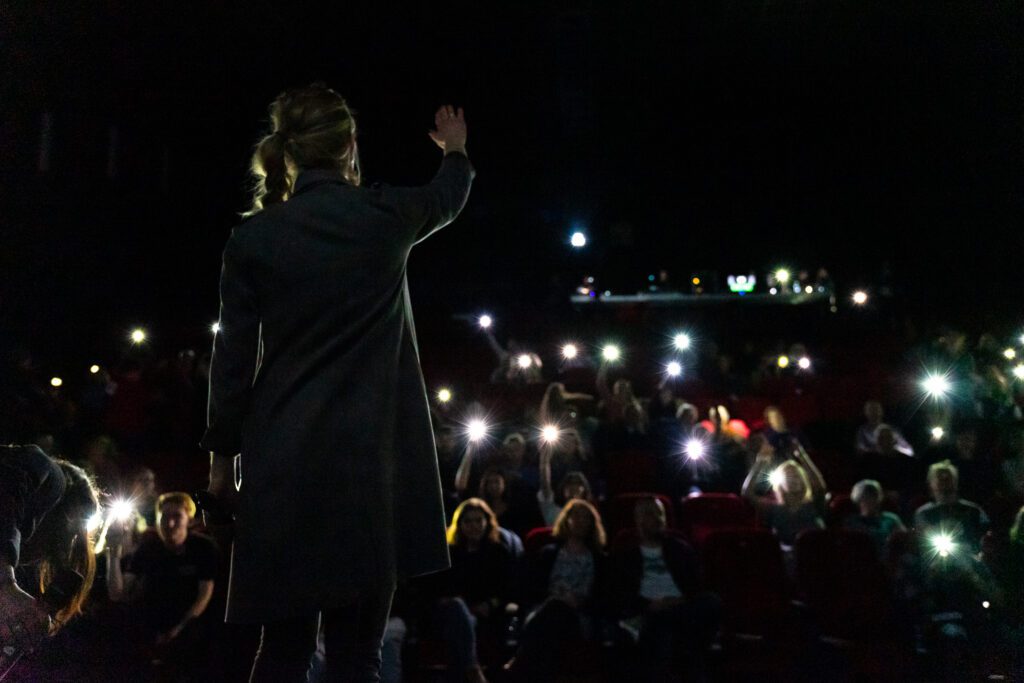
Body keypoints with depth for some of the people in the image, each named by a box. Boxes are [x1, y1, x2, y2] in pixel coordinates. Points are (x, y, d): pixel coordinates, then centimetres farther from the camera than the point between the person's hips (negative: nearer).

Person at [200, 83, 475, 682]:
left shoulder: (253, 236, 1)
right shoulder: (386, 217, 2)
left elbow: (233, 356, 2)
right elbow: (448, 200, 25)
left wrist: (222, 455, 12)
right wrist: (457, 150, 47)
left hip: (282, 465, 1)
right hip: (368, 458, -1)